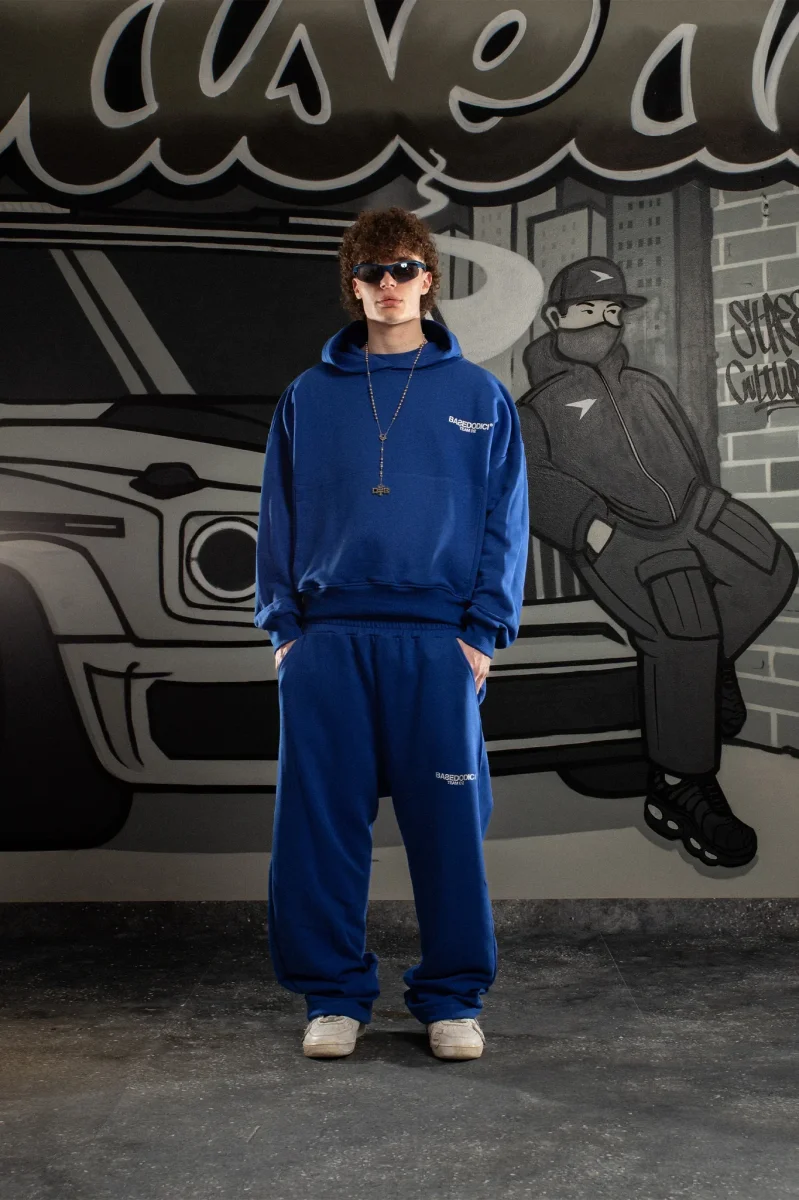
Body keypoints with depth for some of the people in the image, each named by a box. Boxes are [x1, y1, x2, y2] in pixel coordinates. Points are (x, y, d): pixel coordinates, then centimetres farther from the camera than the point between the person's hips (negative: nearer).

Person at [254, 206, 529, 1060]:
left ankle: (452, 995, 17)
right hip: (327, 642, 1)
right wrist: (282, 625, 2)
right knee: (321, 822, 3)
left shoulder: (478, 396, 6)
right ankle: (333, 993, 18)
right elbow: (279, 518, 10)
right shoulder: (308, 398, 10)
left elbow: (506, 520, 4)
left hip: (439, 643, -1)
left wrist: (483, 631, -4)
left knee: (448, 824, 2)